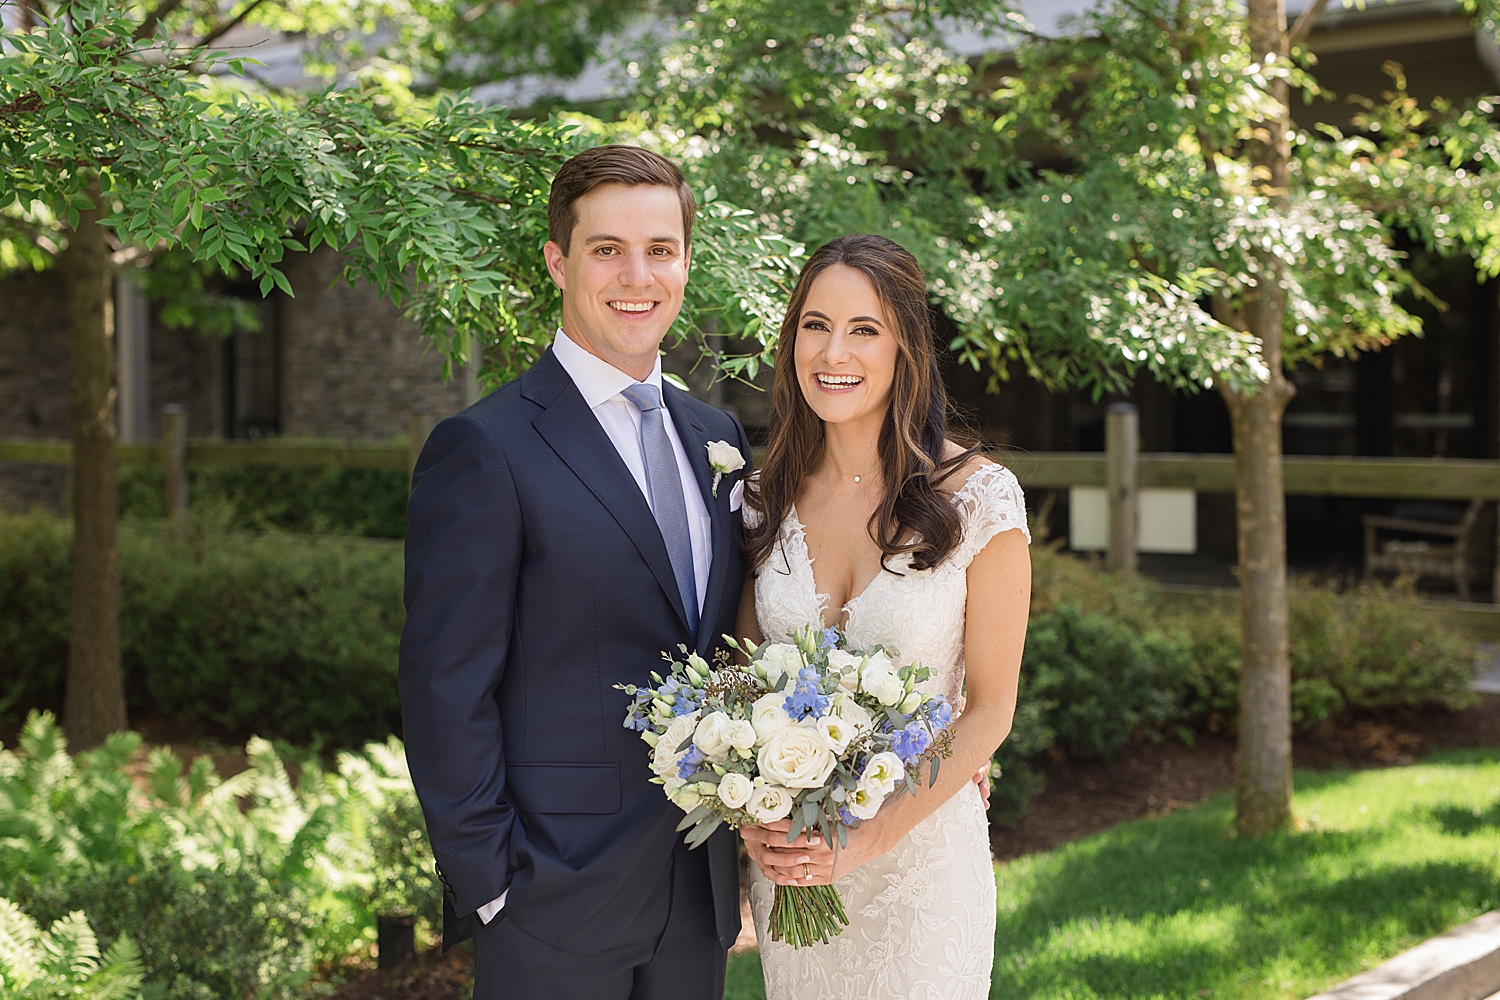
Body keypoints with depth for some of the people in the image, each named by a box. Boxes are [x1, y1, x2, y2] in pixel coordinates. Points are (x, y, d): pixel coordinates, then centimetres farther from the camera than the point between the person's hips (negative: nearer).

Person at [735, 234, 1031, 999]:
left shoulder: (977, 498, -12)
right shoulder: (766, 498, -1)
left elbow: (988, 707, -9)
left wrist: (871, 838, -16)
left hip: (921, 845, -3)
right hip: (785, 855, 3)